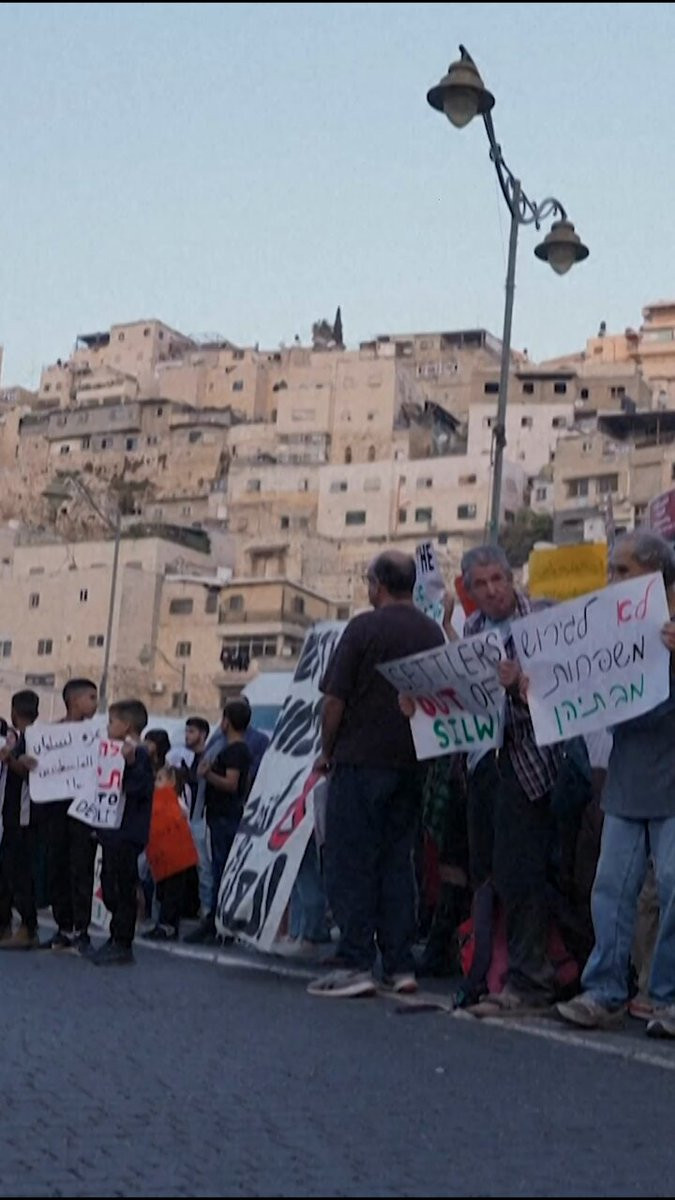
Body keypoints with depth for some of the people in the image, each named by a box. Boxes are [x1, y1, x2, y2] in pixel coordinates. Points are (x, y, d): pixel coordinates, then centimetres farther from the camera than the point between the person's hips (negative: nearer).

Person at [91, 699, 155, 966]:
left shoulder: (138, 755, -13)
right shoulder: (121, 753, 17)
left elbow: (141, 788, -26)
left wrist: (130, 763, -37)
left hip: (127, 833, -10)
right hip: (114, 833, 10)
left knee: (122, 888, -6)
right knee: (111, 887, 14)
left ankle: (122, 944, -2)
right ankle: (117, 939, 22)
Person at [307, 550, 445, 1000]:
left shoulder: (365, 627, -9)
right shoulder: (433, 632, 7)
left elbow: (335, 699, -10)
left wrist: (327, 751, 3)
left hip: (361, 760, -6)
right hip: (412, 764, 6)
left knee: (351, 863, -1)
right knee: (398, 861, 11)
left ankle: (357, 964, -4)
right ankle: (400, 965, 10)